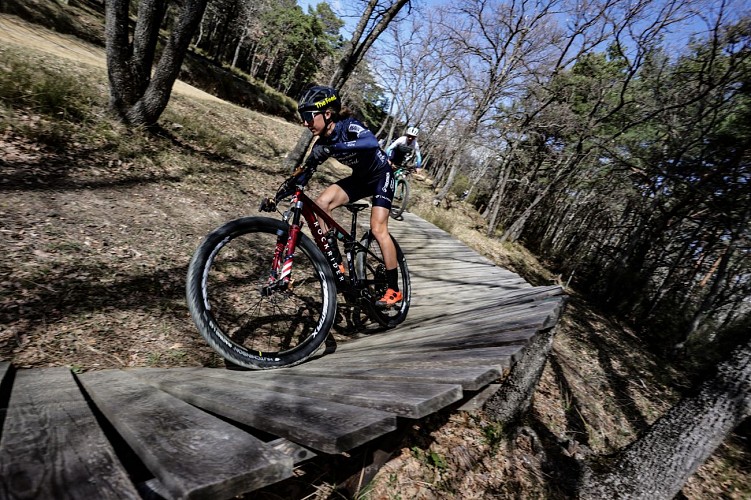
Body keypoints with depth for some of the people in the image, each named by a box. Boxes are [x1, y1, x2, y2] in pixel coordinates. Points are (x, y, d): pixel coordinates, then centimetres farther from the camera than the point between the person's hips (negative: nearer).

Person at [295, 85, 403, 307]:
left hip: (381, 175, -6)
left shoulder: (348, 126, -27)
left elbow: (372, 142, -48)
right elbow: (305, 172, -6)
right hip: (360, 178, 6)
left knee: (378, 229, -17)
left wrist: (330, 149, -56)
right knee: (321, 203, -16)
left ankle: (394, 290, -5)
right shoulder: (322, 141, -9)